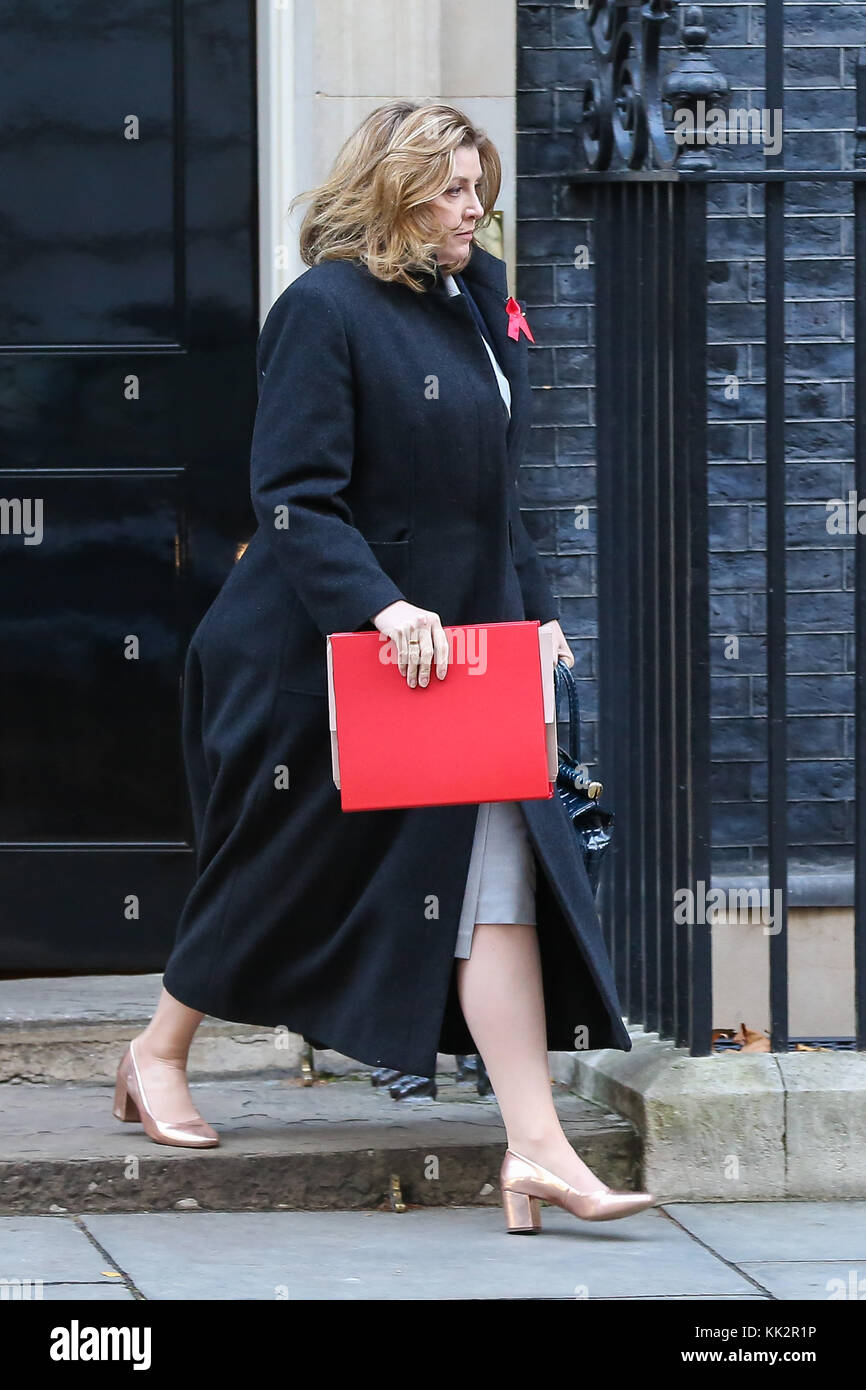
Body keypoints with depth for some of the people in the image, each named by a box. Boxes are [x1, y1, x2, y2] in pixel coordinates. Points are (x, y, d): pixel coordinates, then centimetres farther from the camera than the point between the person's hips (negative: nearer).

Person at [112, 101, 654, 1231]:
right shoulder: (324, 310, -13)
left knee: (498, 871, -6)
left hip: (458, 646, 6)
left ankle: (536, 1149, -11)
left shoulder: (479, 299, 11)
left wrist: (532, 609, 12)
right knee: (283, 870, 9)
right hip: (331, 659, -6)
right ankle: (158, 1053, 35)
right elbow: (293, 497, -19)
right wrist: (381, 606, -29)